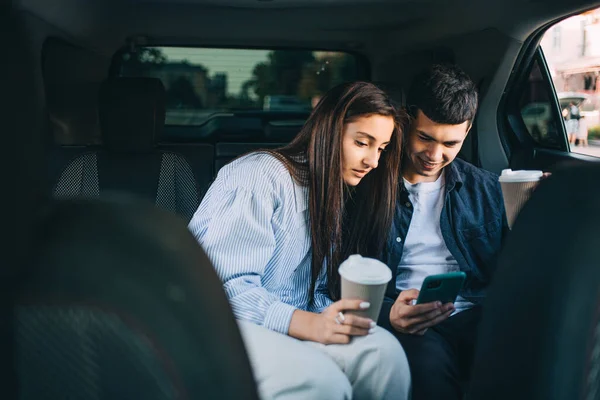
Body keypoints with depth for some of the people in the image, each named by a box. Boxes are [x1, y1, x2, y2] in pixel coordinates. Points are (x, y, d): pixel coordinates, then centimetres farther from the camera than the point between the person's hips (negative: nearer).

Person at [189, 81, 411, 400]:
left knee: (383, 349, -23)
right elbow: (227, 286, -19)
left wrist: (337, 320, -11)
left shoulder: (337, 196, 15)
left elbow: (317, 293, 13)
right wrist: (312, 325, -31)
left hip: (288, 331, 7)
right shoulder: (261, 175, -11)